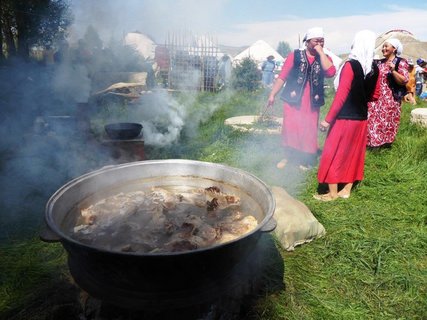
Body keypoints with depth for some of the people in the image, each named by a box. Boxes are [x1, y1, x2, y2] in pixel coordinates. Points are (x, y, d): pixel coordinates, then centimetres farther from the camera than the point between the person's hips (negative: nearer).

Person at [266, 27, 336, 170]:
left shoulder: (324, 58, 7)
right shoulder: (295, 55, -1)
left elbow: (330, 72, -14)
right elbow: (282, 76, -3)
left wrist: (321, 52, -10)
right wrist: (272, 95, -8)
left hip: (312, 103, 2)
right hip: (293, 100, -2)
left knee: (309, 132, 6)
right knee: (290, 129, 0)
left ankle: (304, 159, 21)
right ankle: (288, 156, 19)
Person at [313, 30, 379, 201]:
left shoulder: (350, 65, -17)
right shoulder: (374, 68, 3)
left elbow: (341, 95, -19)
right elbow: (374, 95, 12)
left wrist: (328, 119, -15)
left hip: (344, 117, -7)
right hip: (361, 118, 7)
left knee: (333, 153, 3)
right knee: (354, 153, 14)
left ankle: (333, 193, 10)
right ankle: (346, 190, 25)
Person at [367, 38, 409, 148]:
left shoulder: (400, 62, -7)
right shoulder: (380, 62, 11)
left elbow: (404, 81, -16)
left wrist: (393, 70, -26)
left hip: (390, 98, -6)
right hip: (377, 97, 6)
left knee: (387, 120, 3)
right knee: (374, 118, 7)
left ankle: (386, 142, 18)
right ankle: (373, 140, 19)